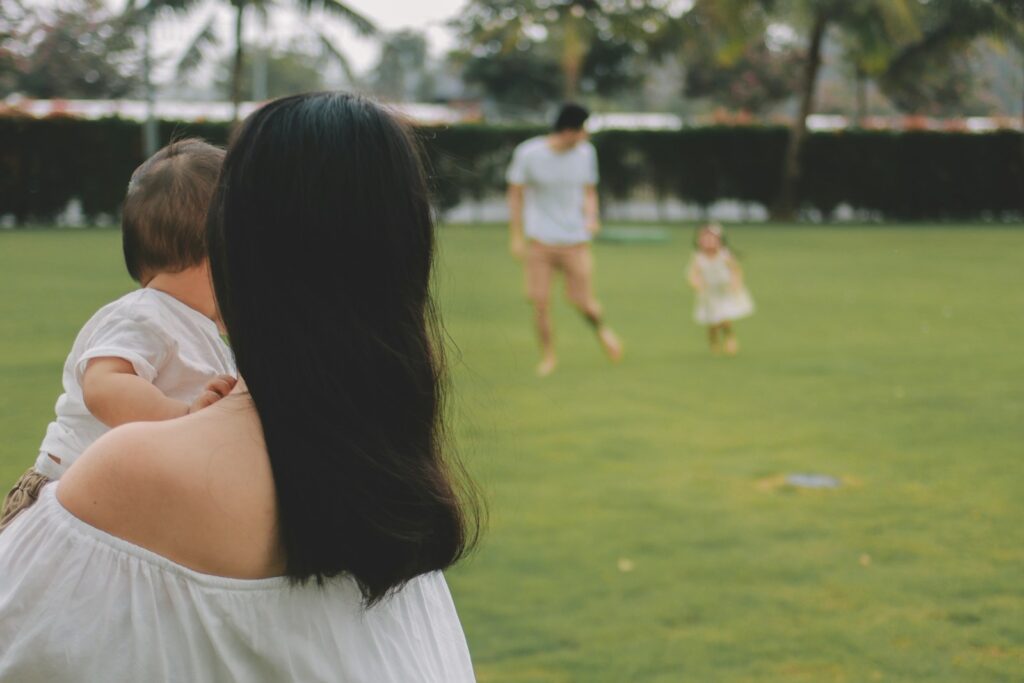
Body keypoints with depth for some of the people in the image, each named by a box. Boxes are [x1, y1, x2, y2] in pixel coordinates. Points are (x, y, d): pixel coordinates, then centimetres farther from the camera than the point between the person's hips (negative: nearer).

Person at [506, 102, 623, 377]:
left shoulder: (586, 153, 1)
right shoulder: (528, 153, -9)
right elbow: (515, 195, 0)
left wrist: (591, 217, -6)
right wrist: (516, 237, -2)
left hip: (576, 241, 2)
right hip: (540, 241, -2)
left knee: (582, 301, -2)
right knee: (540, 301, -5)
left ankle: (601, 328, 32)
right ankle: (548, 355, 15)